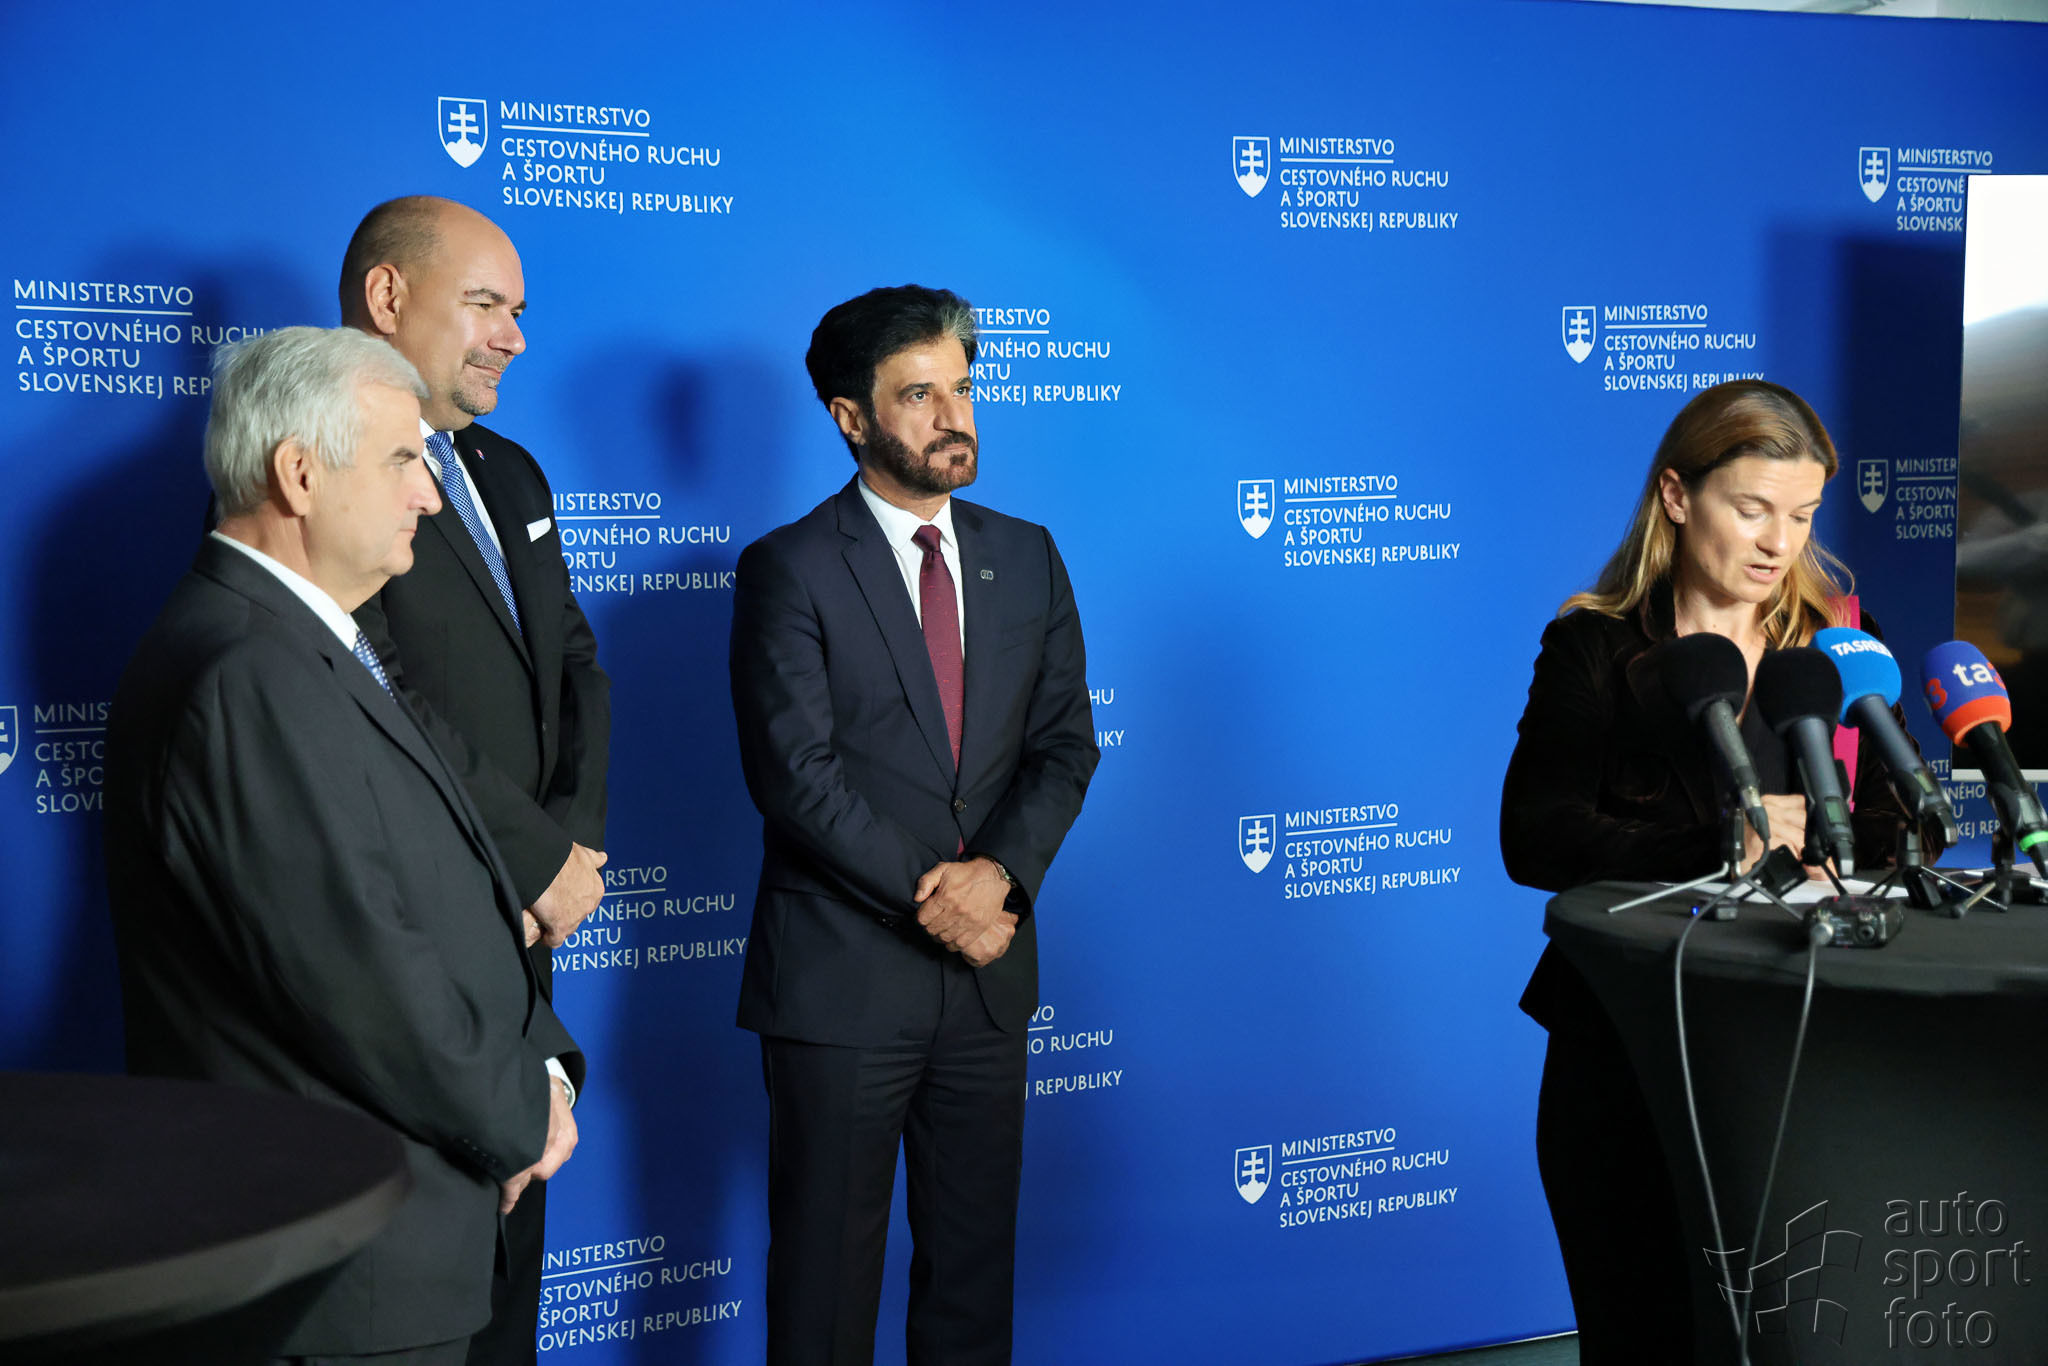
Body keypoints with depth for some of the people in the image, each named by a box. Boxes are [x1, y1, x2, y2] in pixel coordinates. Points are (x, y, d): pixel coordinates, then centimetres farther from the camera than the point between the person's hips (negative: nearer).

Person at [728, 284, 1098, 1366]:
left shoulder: (1025, 558, 9)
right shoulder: (789, 571, -6)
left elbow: (1065, 743, 5)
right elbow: (797, 772, -13)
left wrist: (1001, 872, -12)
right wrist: (929, 900, -16)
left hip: (989, 972, 5)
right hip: (842, 980, -4)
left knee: (976, 1254, 14)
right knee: (827, 1270, 6)